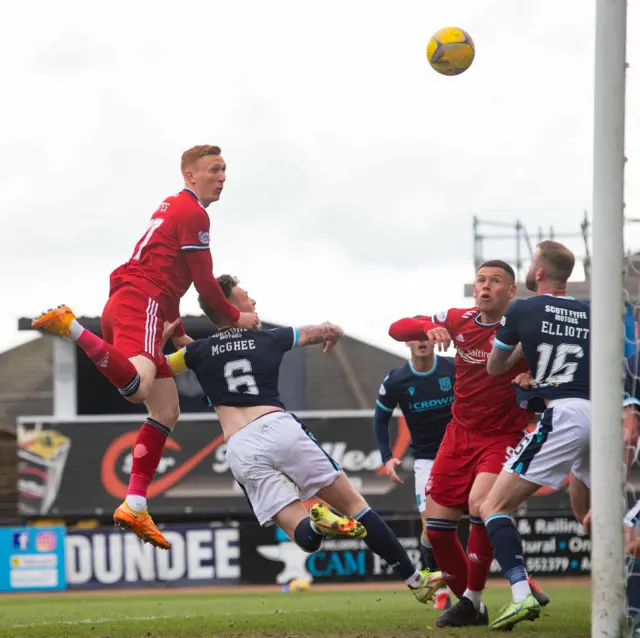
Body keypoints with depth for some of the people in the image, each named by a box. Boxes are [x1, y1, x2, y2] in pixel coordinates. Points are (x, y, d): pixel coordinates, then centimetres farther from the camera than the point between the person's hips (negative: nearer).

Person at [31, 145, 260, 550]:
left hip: (124, 305, 11)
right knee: (138, 387, -38)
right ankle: (70, 327, -33)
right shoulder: (193, 213, -2)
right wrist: (236, 317, 11)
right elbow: (204, 282, -3)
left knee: (167, 411, 11)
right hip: (141, 305, -11)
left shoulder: (173, 209, 28)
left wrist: (180, 334, 37)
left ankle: (135, 506, 4)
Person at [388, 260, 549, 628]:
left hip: (504, 438, -5)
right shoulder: (459, 321, 1)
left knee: (480, 504, -29)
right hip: (460, 435, 5)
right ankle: (470, 606, 19)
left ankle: (472, 601, -14)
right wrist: (429, 328, -18)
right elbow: (397, 329, 2)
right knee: (437, 525, 1)